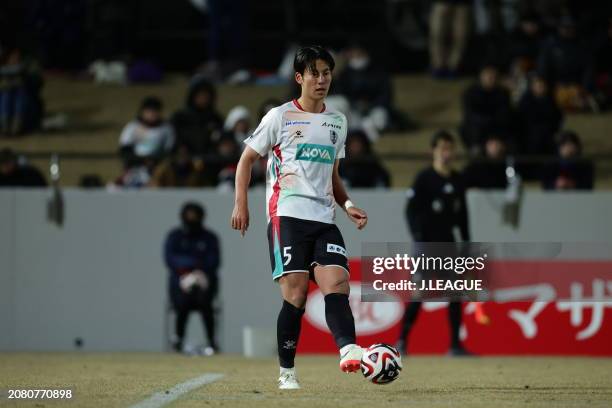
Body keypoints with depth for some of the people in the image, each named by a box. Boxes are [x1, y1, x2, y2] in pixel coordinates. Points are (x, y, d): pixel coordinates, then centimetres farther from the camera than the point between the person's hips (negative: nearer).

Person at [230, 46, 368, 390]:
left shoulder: (338, 122, 18)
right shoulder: (280, 117, 4)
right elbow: (248, 158, 8)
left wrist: (348, 205, 11)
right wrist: (241, 204, -2)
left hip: (325, 219, 4)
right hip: (288, 215, -4)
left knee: (337, 283, -17)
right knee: (296, 293, -11)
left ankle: (348, 350, -36)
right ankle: (287, 372, -2)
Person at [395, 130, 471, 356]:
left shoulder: (457, 180, 11)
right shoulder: (424, 178, -6)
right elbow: (411, 210, -10)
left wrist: (466, 243, 13)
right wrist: (419, 240, -18)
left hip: (448, 241, 6)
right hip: (426, 242, -6)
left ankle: (455, 344, 6)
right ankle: (402, 340, -1)